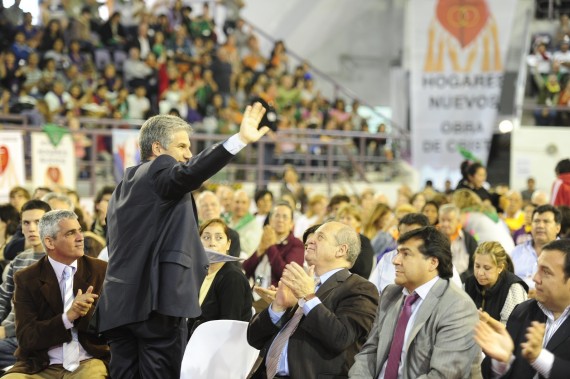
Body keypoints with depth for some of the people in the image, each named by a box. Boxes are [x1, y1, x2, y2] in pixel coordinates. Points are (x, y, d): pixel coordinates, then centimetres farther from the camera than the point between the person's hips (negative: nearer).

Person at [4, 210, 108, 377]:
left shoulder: (102, 271, 5)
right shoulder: (26, 279, 3)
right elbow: (26, 338, -5)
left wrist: (87, 314, -17)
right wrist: (68, 317, -18)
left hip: (88, 363, 0)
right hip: (40, 367, 0)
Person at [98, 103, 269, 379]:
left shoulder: (123, 188, 23)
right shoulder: (160, 170, -3)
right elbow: (189, 173, -25)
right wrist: (240, 140, -34)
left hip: (118, 303, 9)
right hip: (156, 297, -9)